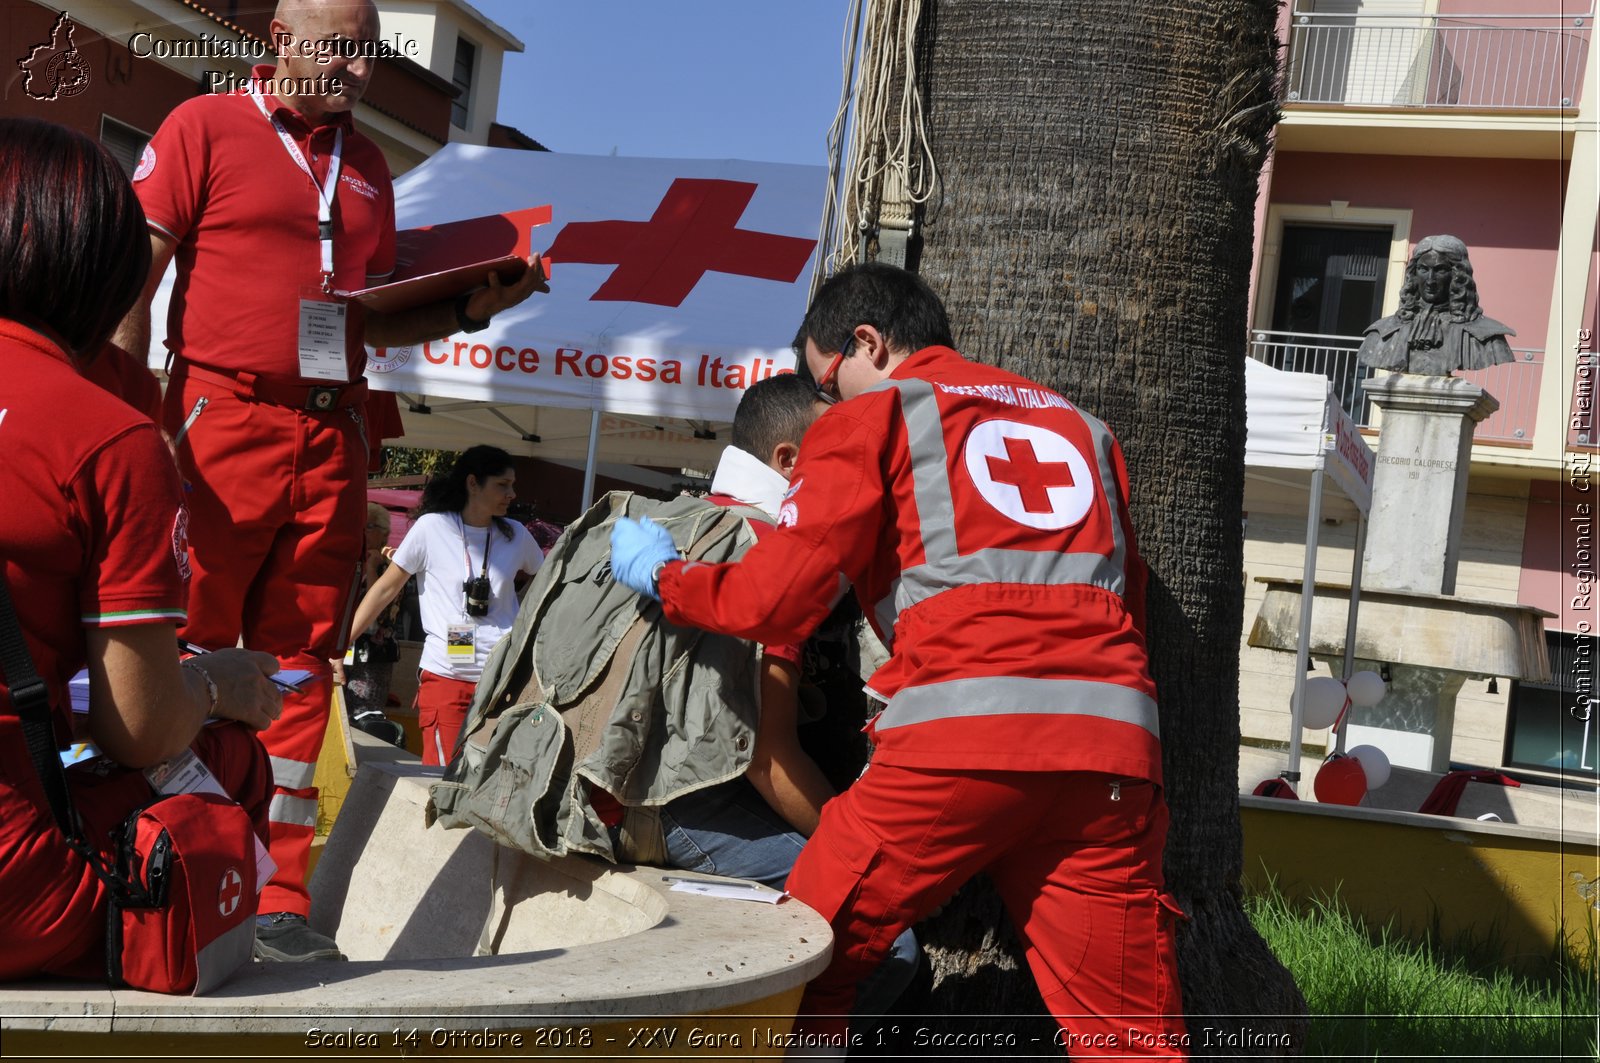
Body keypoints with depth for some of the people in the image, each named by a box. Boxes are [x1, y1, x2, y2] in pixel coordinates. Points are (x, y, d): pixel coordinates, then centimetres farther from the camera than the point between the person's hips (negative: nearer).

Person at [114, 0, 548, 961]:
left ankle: (282, 903, 12)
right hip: (223, 424, -5)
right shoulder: (206, 127, 2)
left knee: (301, 672, 6)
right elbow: (135, 278, -4)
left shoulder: (367, 165, 19)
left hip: (332, 439, 5)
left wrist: (468, 312, 3)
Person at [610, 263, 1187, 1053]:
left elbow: (776, 599, 4)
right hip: (1113, 743, 5)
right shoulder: (1080, 426, 28)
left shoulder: (872, 417, 11)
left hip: (960, 736, -5)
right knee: (1134, 1036, 4)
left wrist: (660, 575, 22)